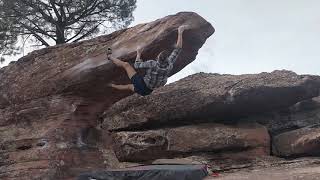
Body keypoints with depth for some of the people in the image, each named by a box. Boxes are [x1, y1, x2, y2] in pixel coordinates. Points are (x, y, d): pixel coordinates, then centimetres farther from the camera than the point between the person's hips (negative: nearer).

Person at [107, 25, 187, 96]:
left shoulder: (152, 64, -30)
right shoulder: (170, 64, -20)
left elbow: (136, 65, -13)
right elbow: (178, 49, -11)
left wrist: (138, 54, 3)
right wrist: (180, 33, -5)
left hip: (141, 85, -5)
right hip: (147, 91, 5)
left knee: (125, 64, 6)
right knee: (130, 86, 37)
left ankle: (109, 56, 29)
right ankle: (113, 86, 58)